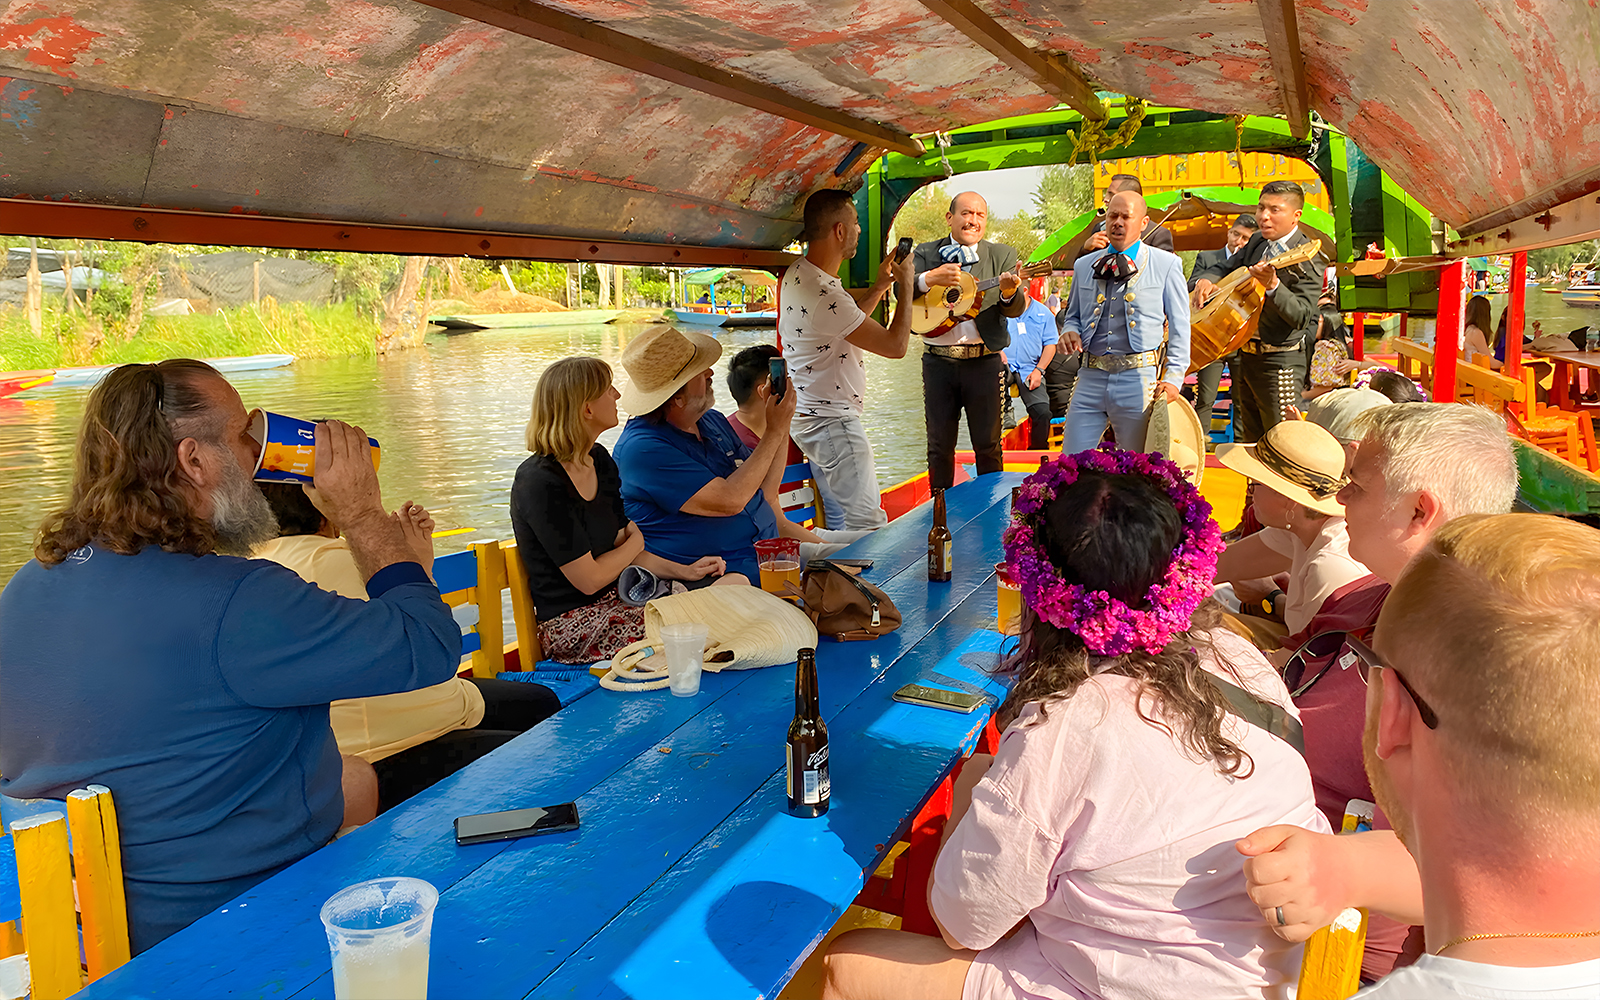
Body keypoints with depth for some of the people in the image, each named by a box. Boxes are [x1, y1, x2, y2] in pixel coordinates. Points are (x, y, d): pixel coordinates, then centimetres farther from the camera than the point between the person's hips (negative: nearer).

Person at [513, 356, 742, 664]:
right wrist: (636, 541, 1)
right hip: (572, 624, -9)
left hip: (616, 597, 9)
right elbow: (589, 579, -17)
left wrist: (683, 571, -2)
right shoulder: (540, 483, -19)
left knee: (737, 583, -7)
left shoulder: (600, 460, 9)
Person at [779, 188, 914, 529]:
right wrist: (906, 284, -9)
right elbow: (896, 345, -22)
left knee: (838, 519, 19)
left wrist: (879, 287, 11)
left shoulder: (799, 273, 7)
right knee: (867, 524, -8)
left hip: (809, 416, 11)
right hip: (832, 423, -11)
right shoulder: (824, 295, -27)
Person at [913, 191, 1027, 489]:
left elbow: (1015, 310, -5)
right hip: (938, 361, 1)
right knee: (939, 444, 9)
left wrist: (1009, 292, -28)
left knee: (988, 444, 6)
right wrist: (930, 279, -21)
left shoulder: (1002, 256, 4)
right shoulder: (925, 253, 7)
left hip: (983, 361, -1)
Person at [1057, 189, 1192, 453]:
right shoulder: (1084, 266, 15)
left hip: (1139, 379, -3)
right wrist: (1070, 331, 1)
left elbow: (1179, 326, 5)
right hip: (1091, 377, 3)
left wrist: (1173, 377, -5)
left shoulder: (1166, 265, 5)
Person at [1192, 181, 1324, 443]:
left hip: (1279, 362, -8)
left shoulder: (1306, 260, -17)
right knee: (1249, 443, 18)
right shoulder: (1257, 242, 7)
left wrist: (1273, 286, -39)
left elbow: (1302, 316, -24)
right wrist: (1204, 280, -5)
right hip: (1247, 356, 8)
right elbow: (1223, 269, 18)